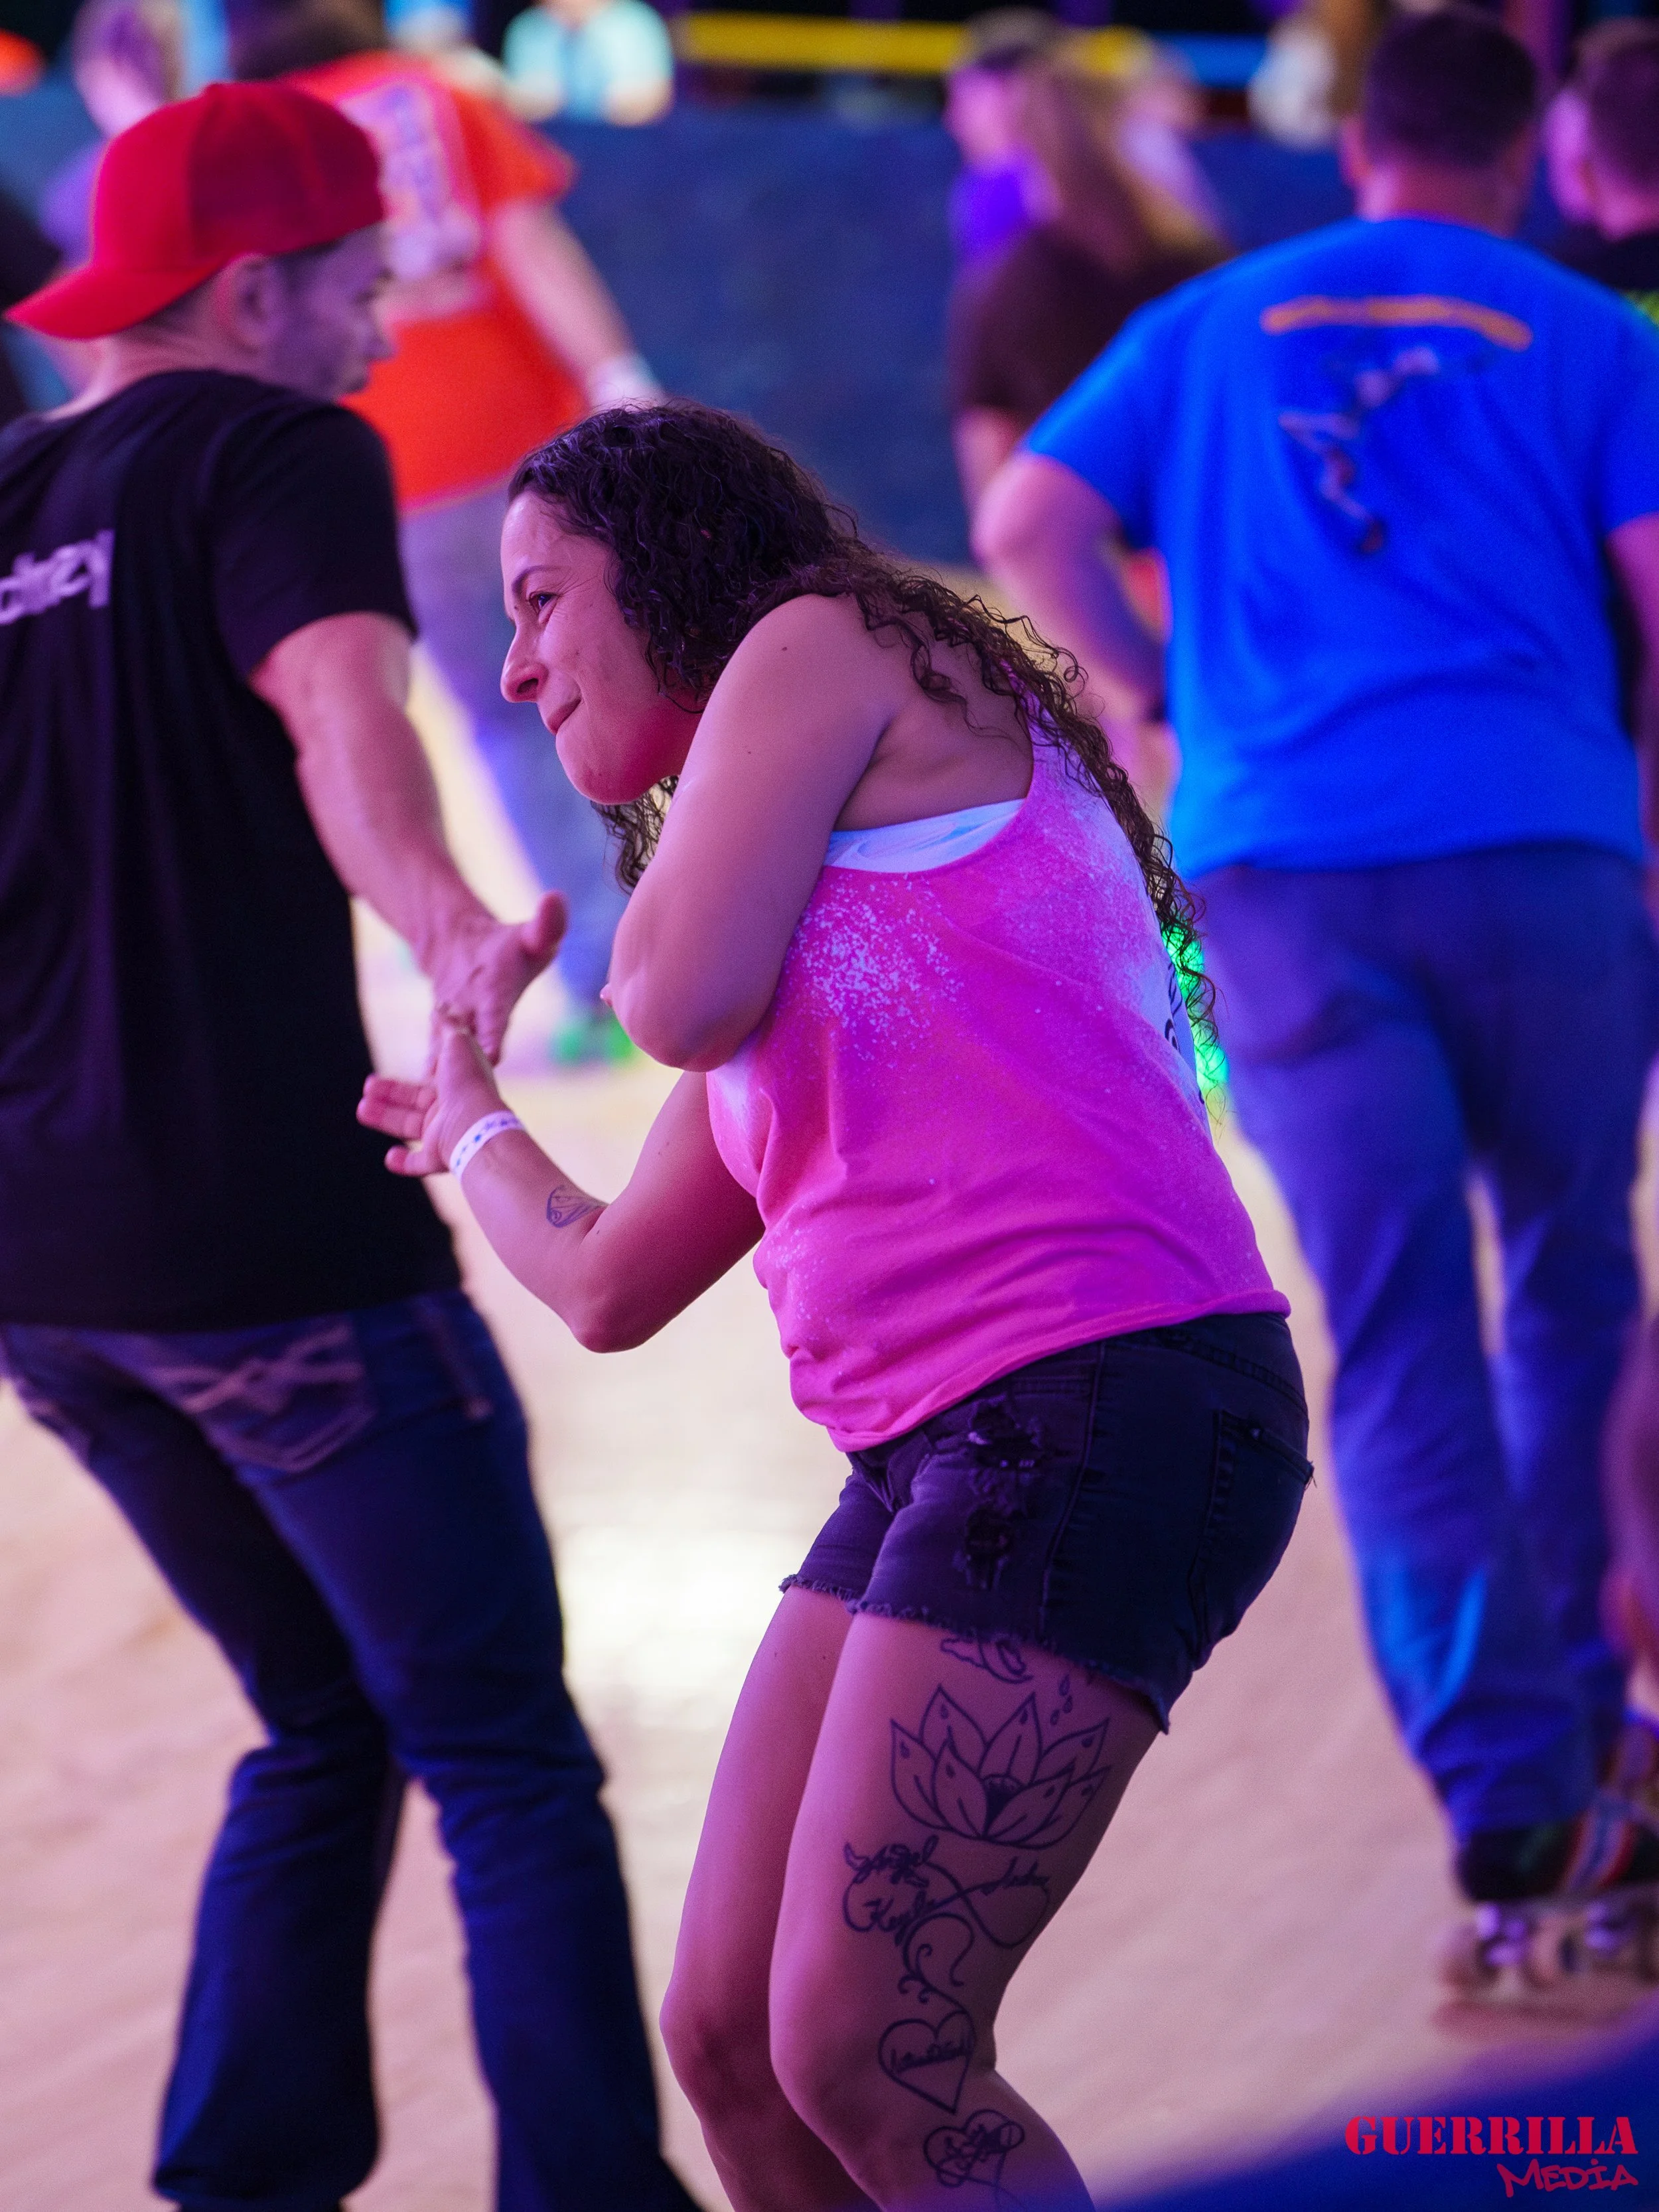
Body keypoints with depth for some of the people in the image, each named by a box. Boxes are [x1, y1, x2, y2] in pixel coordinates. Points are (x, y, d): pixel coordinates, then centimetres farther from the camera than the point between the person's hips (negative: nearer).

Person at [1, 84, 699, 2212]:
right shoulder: (271, 455, -7)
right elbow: (342, 714, -28)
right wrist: (446, 931, -45)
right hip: (265, 1233, -7)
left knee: (326, 1725, 22)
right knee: (506, 1761, 0)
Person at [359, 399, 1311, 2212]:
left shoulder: (831, 645, 4)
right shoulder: (787, 928, 27)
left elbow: (686, 996, -10)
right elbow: (611, 1283, 33)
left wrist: (654, 915, 14)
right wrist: (465, 1124, 52)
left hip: (1099, 1397, -10)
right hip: (932, 1448, 10)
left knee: (862, 2061, -13)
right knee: (731, 2041, 8)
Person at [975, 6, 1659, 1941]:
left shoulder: (1214, 327, 18)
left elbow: (1023, 523, 8)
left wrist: (1146, 691, 21)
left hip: (1279, 858, 2)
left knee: (1394, 1329, -1)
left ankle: (1502, 1780, -10)